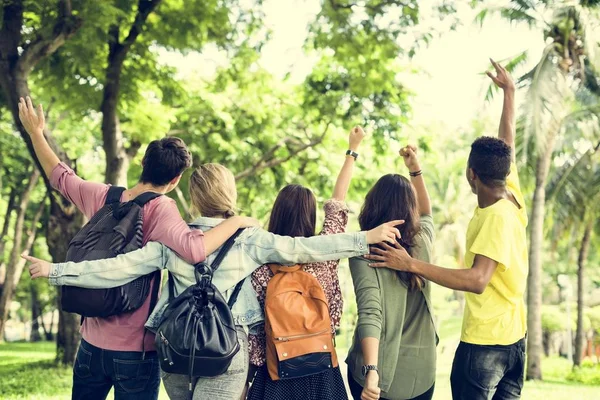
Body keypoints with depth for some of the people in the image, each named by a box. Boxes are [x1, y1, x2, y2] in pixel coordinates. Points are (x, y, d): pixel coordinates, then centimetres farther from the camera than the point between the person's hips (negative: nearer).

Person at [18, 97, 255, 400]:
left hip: (91, 343, 5)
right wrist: (238, 221, -21)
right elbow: (194, 249, -34)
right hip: (135, 351, -5)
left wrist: (35, 132, 29)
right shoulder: (159, 209, -17)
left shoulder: (102, 197, 0)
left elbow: (60, 176, 16)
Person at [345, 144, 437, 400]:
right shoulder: (422, 241, -1)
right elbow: (426, 213, 24)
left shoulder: (364, 252, -13)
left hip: (380, 370, -3)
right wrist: (415, 169, 21)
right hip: (421, 371, 3)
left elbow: (370, 313, -26)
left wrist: (371, 370, -34)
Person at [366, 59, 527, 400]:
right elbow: (508, 142, 15)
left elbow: (477, 280, -32)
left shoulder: (496, 218, -22)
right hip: (514, 337, 8)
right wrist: (509, 90, 28)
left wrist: (412, 264, -34)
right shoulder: (513, 197, 0)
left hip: (484, 341, -8)